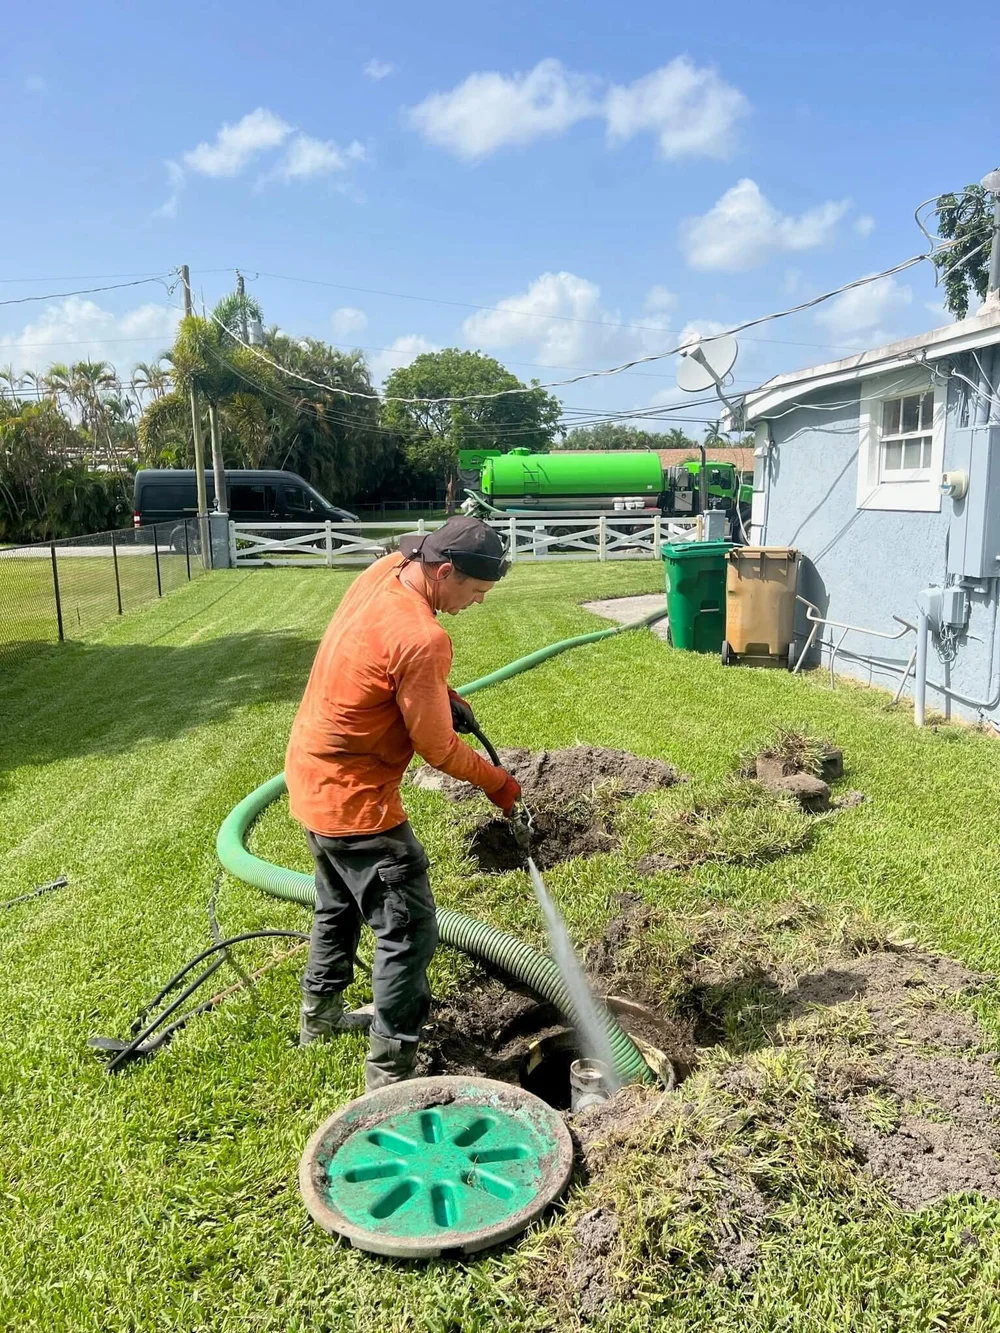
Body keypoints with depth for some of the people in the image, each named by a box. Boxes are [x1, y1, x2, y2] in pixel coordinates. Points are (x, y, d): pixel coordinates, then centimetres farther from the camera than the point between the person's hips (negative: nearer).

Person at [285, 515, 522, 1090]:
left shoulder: (383, 572, -2)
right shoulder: (422, 640, -29)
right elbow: (438, 748, -19)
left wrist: (440, 691, 4)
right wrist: (497, 781, -2)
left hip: (312, 777, 10)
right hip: (356, 801, -10)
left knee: (339, 906, 28)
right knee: (409, 930, 0)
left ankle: (320, 1016, 47)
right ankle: (391, 1074, 10)